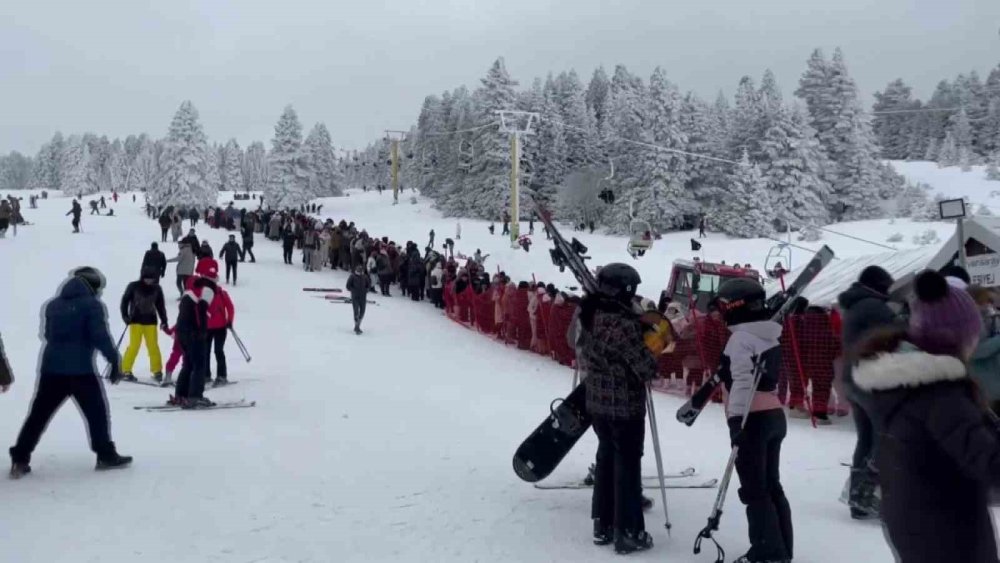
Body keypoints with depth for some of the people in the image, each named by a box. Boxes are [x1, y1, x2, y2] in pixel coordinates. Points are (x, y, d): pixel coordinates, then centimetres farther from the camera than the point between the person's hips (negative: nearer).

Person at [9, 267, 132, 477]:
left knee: (38, 414, 10)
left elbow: (47, 334, 22)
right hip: (80, 369, -5)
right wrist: (114, 360, -8)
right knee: (96, 412, 8)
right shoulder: (92, 305, -7)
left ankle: (19, 460, 8)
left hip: (50, 367, 5)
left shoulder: (53, 304, 13)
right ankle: (106, 456, 12)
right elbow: (100, 336, -14)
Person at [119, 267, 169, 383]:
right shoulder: (133, 286, -6)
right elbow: (125, 301, 2)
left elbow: (160, 305, 11)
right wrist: (125, 316, -7)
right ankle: (125, 370, 4)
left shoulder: (157, 289, 2)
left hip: (150, 321, 2)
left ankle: (157, 371, 10)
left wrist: (164, 320, 8)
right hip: (136, 320, -2)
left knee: (153, 346, 1)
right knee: (134, 345, -6)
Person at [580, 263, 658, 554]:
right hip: (626, 406, -7)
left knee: (606, 459, 19)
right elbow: (647, 368, -21)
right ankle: (628, 532, 16)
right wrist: (651, 364, -1)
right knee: (627, 466, 5)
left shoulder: (589, 316, -1)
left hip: (597, 402, 8)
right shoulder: (624, 323, -26)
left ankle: (603, 525, 30)